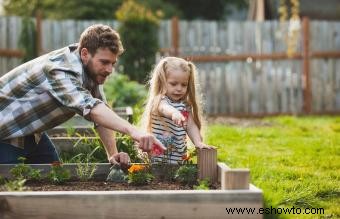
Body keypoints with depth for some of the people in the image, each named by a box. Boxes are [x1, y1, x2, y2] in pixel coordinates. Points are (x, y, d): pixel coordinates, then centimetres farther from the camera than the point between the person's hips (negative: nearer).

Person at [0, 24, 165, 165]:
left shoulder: (91, 68, -7)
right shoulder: (61, 69, -35)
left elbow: (102, 111, -4)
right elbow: (90, 107, -52)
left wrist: (112, 154, -15)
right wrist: (133, 131, -64)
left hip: (31, 132, 8)